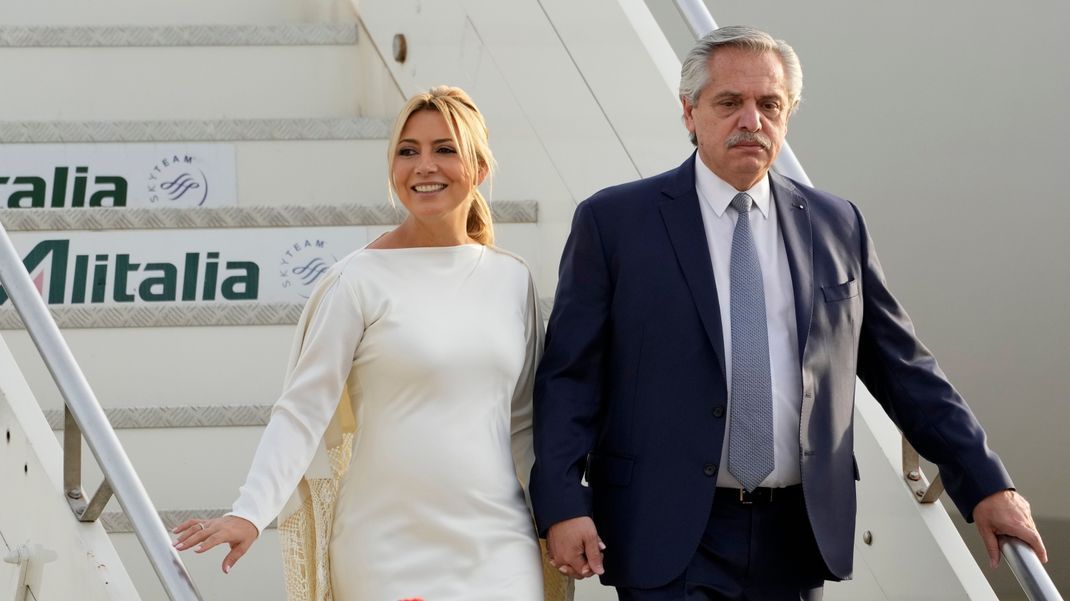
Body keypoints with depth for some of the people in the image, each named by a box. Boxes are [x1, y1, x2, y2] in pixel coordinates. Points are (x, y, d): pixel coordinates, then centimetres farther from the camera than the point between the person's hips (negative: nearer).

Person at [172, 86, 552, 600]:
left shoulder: (510, 278, 8)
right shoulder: (360, 281, -6)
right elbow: (303, 409, -10)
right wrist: (250, 513, -21)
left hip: (499, 544, 4)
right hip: (391, 553, -4)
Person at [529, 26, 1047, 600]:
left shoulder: (837, 226, 9)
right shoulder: (614, 222, 0)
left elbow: (904, 370, 13)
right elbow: (569, 376, -1)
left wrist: (986, 485, 8)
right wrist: (562, 505, -12)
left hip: (799, 539, 3)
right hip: (671, 543, -3)